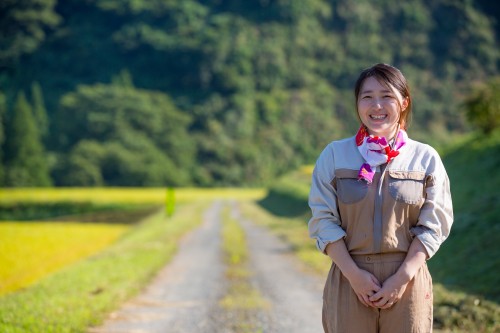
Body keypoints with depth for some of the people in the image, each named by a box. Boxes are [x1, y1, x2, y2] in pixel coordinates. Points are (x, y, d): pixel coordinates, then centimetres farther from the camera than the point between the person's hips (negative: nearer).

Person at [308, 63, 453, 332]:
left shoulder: (425, 159, 5)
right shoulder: (334, 156, 5)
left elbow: (434, 225, 1)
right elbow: (323, 221, 0)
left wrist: (403, 276, -11)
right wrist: (353, 274, -11)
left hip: (407, 281, 0)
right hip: (350, 278, 0)